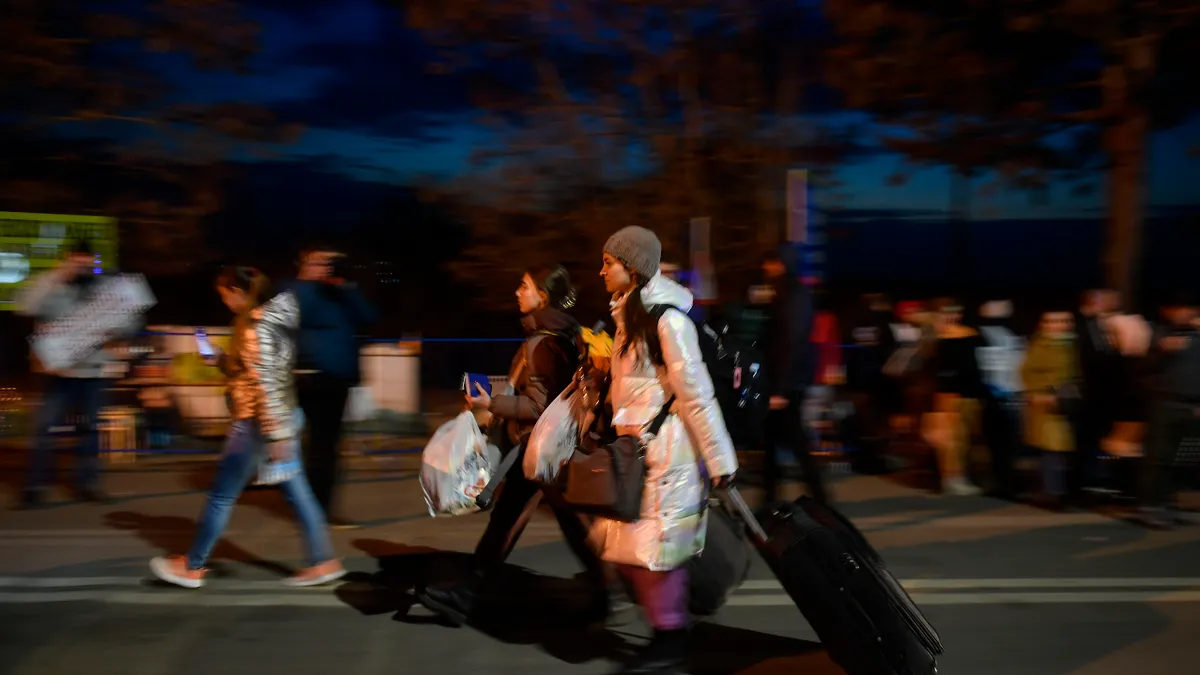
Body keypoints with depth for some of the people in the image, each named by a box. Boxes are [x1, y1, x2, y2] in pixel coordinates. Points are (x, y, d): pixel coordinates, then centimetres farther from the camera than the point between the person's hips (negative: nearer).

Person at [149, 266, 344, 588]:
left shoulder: (254, 327, -19)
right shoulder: (270, 321, 10)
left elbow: (265, 383, -24)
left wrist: (275, 435, -26)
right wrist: (219, 360, 13)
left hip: (258, 424, -9)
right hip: (283, 420, 9)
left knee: (221, 496, 5)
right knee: (297, 492, 11)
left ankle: (193, 567, 19)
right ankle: (323, 562, 14)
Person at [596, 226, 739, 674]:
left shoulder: (666, 319, -16)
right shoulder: (630, 315, 12)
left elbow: (696, 391, -17)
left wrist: (719, 459, -16)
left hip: (665, 447, -9)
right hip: (635, 444, 9)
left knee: (653, 543, -1)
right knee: (614, 539, 10)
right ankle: (668, 624, 24)